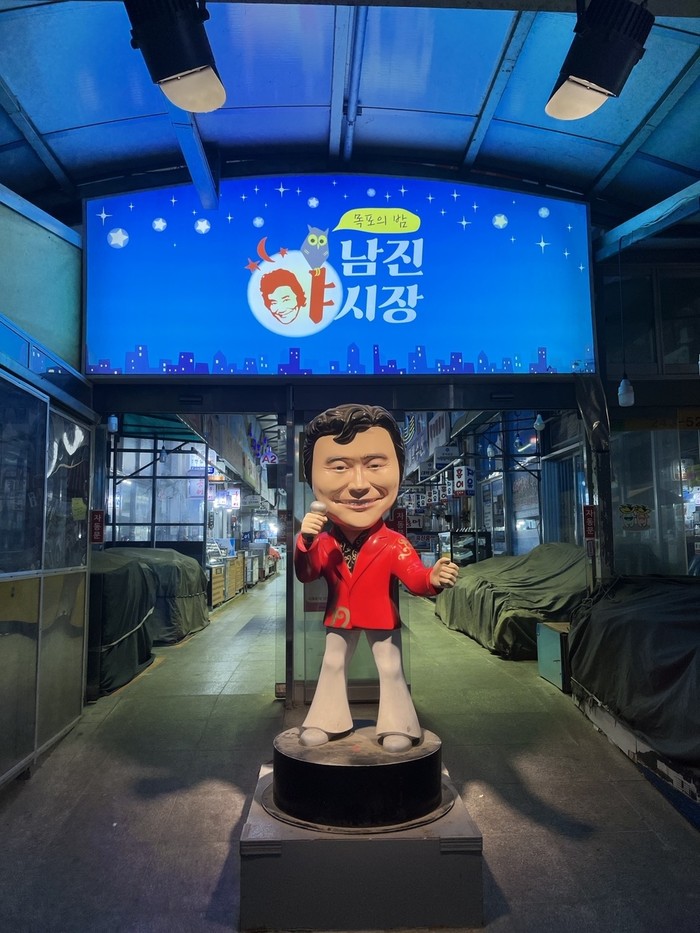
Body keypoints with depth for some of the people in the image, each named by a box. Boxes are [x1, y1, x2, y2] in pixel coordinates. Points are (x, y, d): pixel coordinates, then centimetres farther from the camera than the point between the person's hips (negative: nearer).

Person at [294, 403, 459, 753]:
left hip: (382, 619, -3)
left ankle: (396, 726, 25)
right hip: (339, 619, 3)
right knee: (331, 666, 16)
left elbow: (414, 577, -28)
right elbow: (305, 575, -14)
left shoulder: (394, 544, -22)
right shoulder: (324, 542, -14)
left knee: (391, 669, 7)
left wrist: (433, 578, -52)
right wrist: (305, 542, -32)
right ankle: (326, 721, 34)